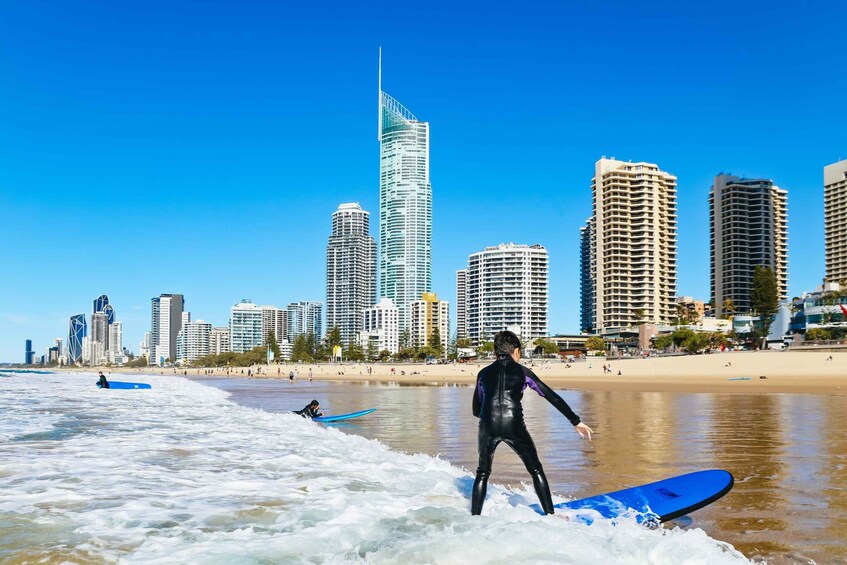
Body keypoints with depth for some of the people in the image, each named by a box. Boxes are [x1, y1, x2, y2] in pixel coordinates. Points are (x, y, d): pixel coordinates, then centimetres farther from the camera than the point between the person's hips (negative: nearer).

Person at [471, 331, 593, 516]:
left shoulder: (483, 373, 20)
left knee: (483, 473, 19)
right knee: (536, 470, 16)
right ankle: (550, 515, 16)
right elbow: (552, 397, 15)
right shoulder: (522, 371, 15)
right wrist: (576, 422, 19)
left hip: (488, 426, 2)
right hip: (514, 425, -1)